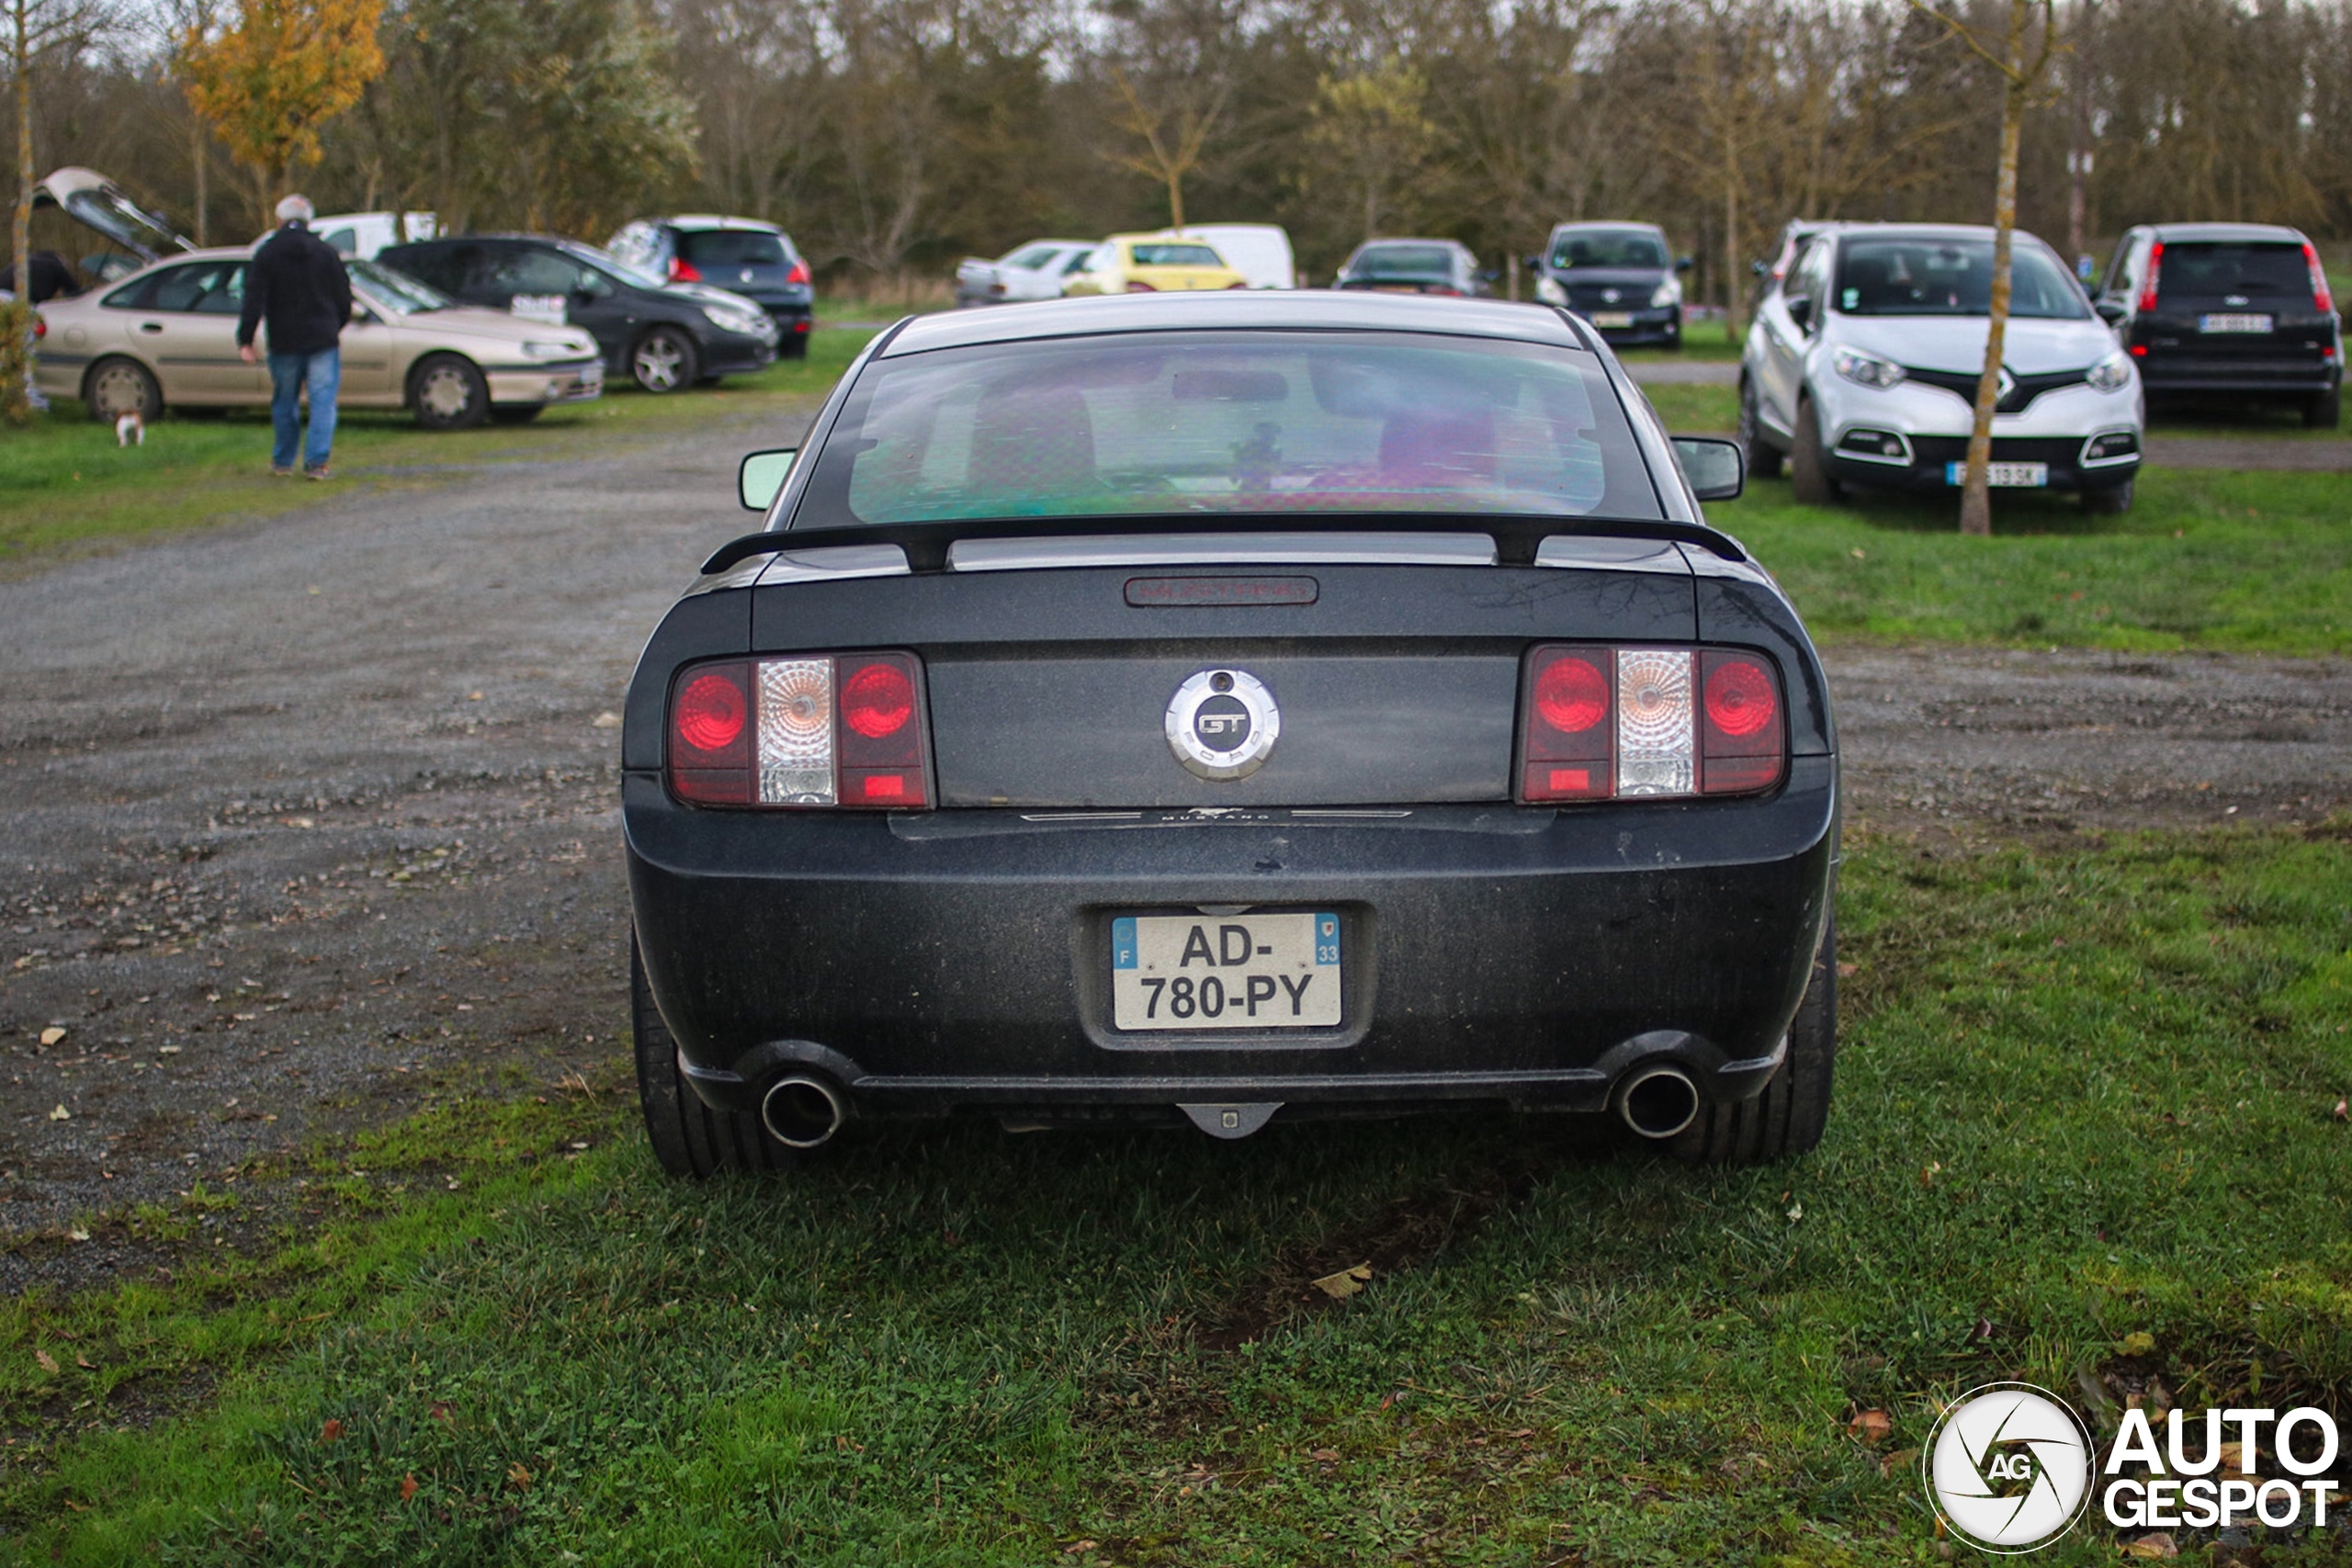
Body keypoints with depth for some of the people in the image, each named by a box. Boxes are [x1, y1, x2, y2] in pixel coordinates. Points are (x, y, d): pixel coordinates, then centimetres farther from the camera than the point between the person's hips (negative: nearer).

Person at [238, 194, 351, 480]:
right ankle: (316, 462, -11)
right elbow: (344, 298, 10)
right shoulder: (326, 252, 5)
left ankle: (282, 461, 21)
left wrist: (245, 341, -5)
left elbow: (253, 302, -6)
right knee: (323, 401, -2)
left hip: (284, 343, 0)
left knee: (285, 403, 12)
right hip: (323, 340, 0)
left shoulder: (266, 254, -1)